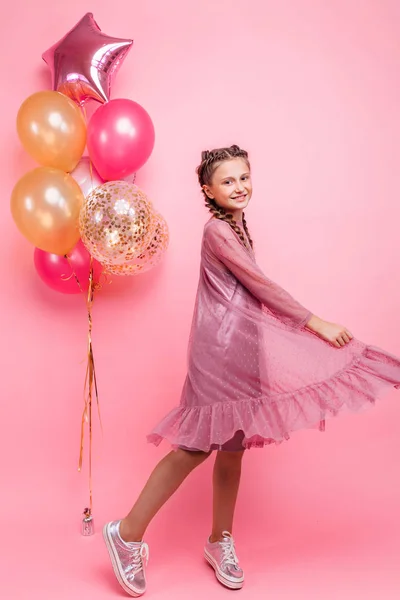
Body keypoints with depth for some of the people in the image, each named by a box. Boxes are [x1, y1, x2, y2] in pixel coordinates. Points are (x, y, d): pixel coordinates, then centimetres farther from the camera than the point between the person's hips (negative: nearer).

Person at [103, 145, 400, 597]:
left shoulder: (237, 226, 14)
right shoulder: (217, 230, -14)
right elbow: (261, 285, -16)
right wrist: (316, 324, -12)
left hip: (238, 348, 9)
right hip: (220, 348, -9)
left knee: (231, 445, 13)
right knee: (197, 446, -5)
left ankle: (220, 542, 27)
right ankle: (128, 533, 9)